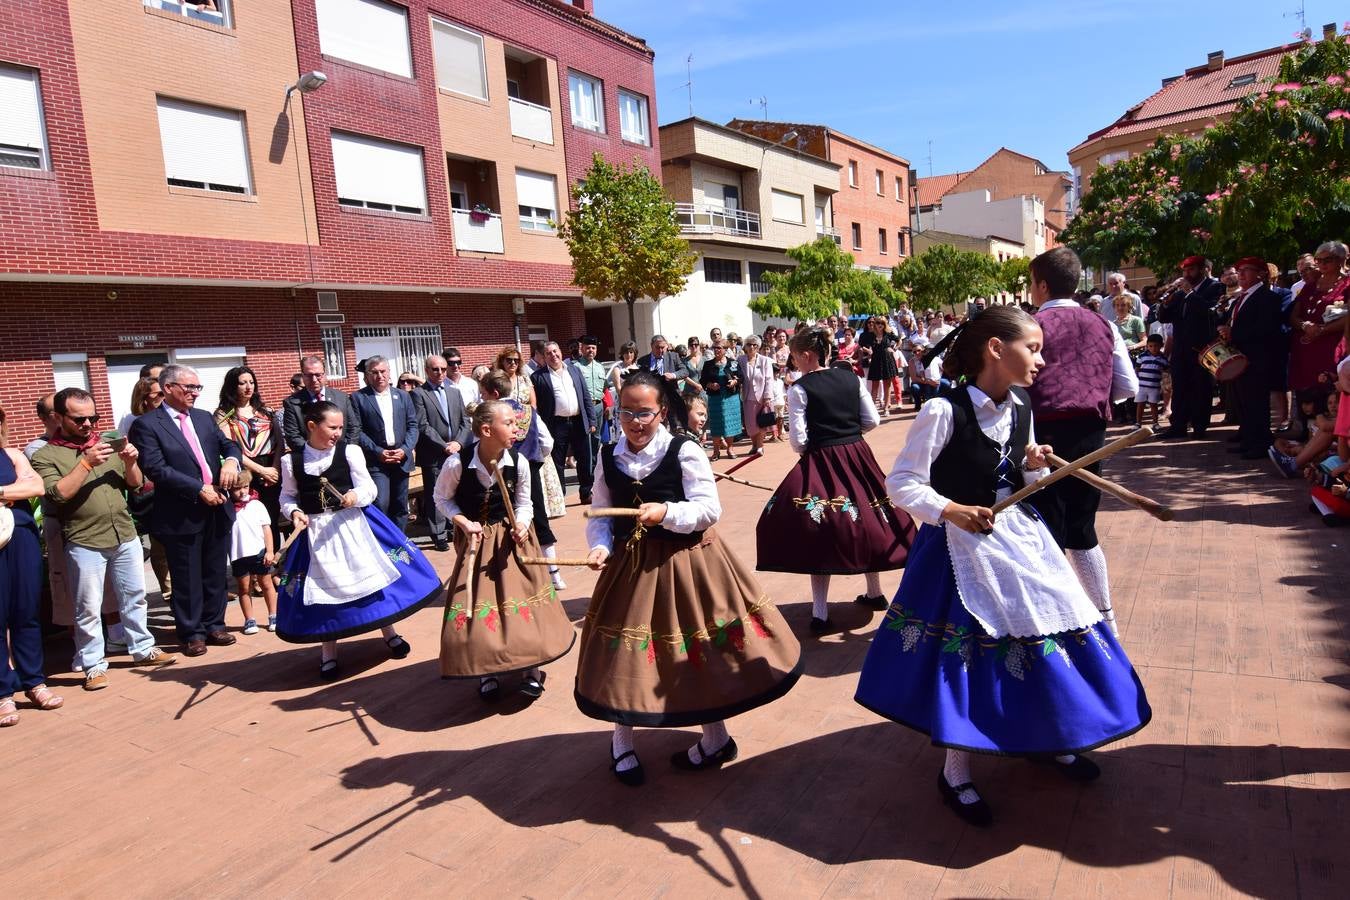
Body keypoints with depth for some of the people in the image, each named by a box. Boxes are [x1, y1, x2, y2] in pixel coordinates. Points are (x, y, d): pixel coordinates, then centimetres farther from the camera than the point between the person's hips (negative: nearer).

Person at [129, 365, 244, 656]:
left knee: (215, 574, 14)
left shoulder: (204, 418, 12)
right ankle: (192, 633, 20)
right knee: (187, 579, 6)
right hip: (181, 515, -5)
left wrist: (232, 460, -14)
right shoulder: (147, 425, -7)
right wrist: (199, 489, -19)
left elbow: (229, 445, 10)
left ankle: (213, 625, 28)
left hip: (217, 509, 6)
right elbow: (156, 468, -16)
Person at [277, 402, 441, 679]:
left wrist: (357, 496, -27)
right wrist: (293, 512, -11)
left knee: (373, 573, 4)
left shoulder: (349, 451, -7)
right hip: (315, 531, 1)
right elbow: (288, 495, 8)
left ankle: (389, 633, 26)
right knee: (322, 585, 7)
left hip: (352, 524, -1)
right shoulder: (291, 460, -2)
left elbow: (368, 487, -7)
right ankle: (328, 652, 24)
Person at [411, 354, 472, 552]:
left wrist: (458, 442, -5)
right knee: (435, 496, 1)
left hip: (456, 452, 5)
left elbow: (465, 420, 11)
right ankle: (439, 535, 7)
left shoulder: (455, 392, 15)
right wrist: (444, 446, -13)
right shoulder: (418, 394, -3)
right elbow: (422, 426, -11)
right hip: (433, 455, -5)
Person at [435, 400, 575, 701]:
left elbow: (524, 504, -3)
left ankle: (530, 668, 24)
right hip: (476, 540, -1)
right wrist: (464, 522, -18)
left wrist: (520, 524, -23)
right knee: (479, 603, 2)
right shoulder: (457, 463, -21)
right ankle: (487, 672, 25)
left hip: (510, 538, 1)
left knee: (522, 598, 2)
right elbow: (443, 499, -3)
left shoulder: (518, 462, -16)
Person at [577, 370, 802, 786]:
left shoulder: (684, 451, -13)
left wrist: (666, 513, -30)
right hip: (630, 565, 4)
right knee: (625, 654, 10)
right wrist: (600, 546, -14)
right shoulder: (608, 456, 0)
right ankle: (622, 742, 33)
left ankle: (716, 740, 32)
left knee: (700, 651, 9)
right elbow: (600, 515, 5)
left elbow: (709, 509, -15)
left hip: (685, 563, -3)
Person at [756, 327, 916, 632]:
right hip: (858, 456, 5)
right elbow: (872, 420, 3)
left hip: (821, 464, -5)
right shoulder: (852, 378, 2)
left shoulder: (799, 389, -12)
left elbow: (798, 440, -13)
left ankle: (820, 613, 2)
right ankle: (874, 593, 35)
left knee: (820, 532, 2)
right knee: (866, 522, 19)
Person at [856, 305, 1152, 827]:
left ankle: (1045, 738, 40)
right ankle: (956, 774, 21)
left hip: (1020, 537, 7)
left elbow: (1021, 481, 15)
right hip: (963, 544, -7)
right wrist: (951, 511, -29)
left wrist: (1033, 467, -7)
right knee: (966, 651, 1)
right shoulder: (943, 411, -20)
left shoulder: (1021, 406, 2)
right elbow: (901, 482, -18)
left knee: (1042, 631, 13)